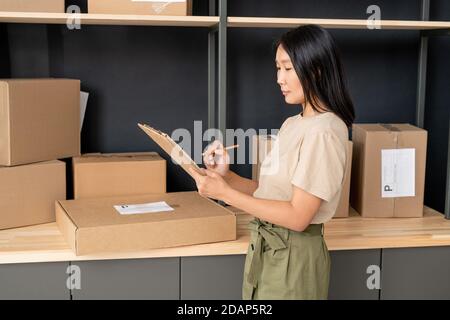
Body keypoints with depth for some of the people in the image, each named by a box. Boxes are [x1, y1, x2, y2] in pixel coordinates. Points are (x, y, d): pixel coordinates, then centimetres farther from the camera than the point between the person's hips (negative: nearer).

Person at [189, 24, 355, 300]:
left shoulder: (324, 131, -19)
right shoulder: (292, 124, 9)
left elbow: (297, 216, -22)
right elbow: (272, 193, 7)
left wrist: (225, 193, -22)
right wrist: (227, 176, -7)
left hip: (292, 257, -8)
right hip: (267, 248, 8)